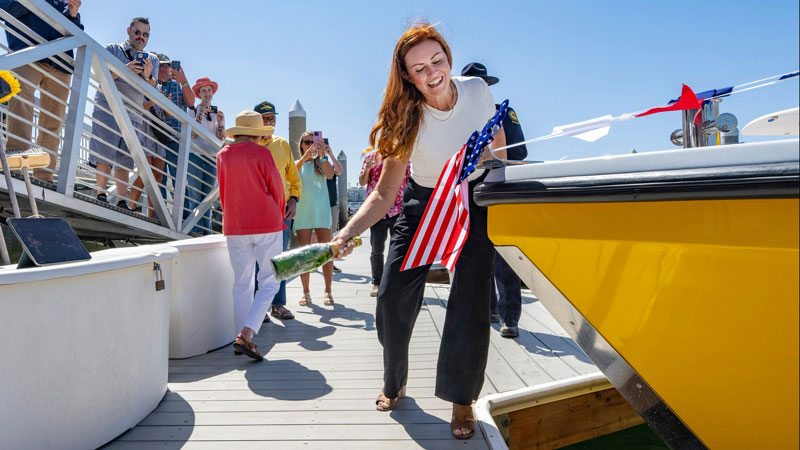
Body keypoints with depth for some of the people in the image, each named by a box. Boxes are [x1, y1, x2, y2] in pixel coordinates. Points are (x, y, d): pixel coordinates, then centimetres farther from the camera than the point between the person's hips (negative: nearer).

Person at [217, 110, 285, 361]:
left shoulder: (222, 155, 7)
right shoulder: (260, 153, -7)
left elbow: (223, 192, 15)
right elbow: (276, 188, -3)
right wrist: (278, 218, 13)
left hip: (235, 228, 5)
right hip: (267, 226, -5)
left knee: (242, 283, 12)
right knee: (269, 282, 2)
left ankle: (242, 337, 15)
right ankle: (245, 334, -9)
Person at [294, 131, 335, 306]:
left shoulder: (322, 161, 12)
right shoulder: (297, 162, 12)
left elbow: (330, 175, -9)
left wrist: (322, 154, -21)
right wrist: (305, 156, -25)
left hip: (322, 211, 0)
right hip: (302, 212, 0)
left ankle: (328, 291, 6)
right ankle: (305, 292, 8)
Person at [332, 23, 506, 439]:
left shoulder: (477, 90, -16)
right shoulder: (409, 120, -23)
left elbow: (497, 142, 5)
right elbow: (384, 193, -26)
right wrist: (348, 232, -42)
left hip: (475, 200, 1)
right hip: (422, 204, 0)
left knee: (469, 303, -9)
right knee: (392, 299, -3)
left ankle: (461, 399, 13)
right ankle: (394, 384, 24)